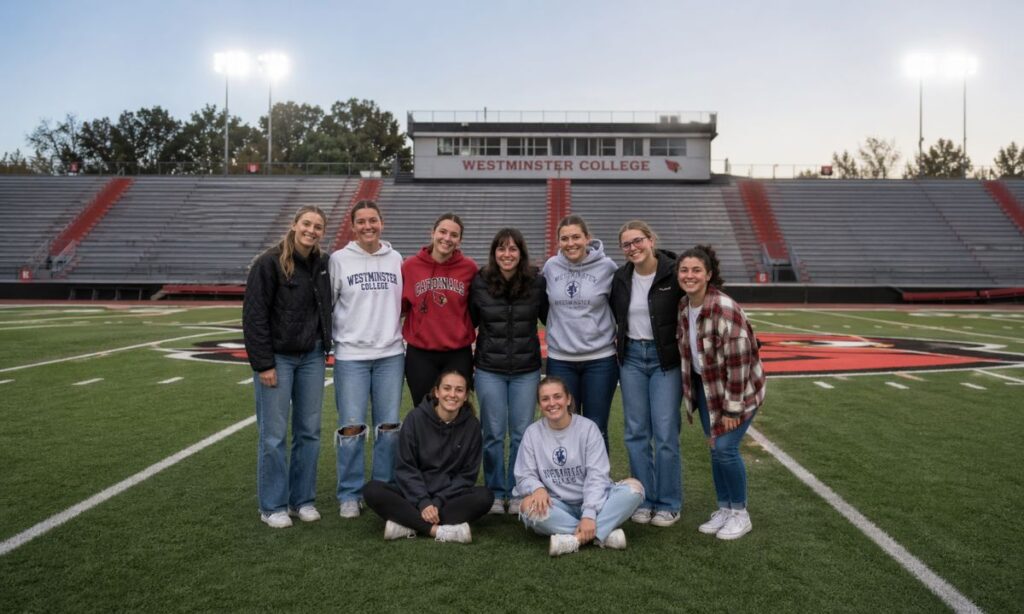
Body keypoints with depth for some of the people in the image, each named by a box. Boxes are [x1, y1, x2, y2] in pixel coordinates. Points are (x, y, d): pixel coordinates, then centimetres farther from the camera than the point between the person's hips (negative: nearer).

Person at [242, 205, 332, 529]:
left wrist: (324, 348, 9)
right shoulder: (269, 263, -11)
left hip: (312, 357, 5)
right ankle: (273, 506, 15)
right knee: (274, 434, 1)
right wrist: (263, 364, -14)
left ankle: (303, 500, 22)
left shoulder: (323, 264, 6)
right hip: (277, 358, -5)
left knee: (309, 431, 9)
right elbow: (254, 316, -12)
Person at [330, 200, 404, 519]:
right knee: (351, 427, -1)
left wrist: (402, 336, 11)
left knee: (389, 426, 7)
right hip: (351, 355, -2)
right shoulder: (339, 259, 0)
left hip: (391, 354, 3)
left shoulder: (396, 259, 8)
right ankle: (349, 495, 13)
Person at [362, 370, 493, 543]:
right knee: (372, 490, -26)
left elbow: (467, 474, -2)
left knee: (484, 496, -29)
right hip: (415, 494, 0)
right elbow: (405, 467, -7)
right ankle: (440, 530, -32)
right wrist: (423, 502, -20)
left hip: (451, 496, 1)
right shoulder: (416, 418, -7)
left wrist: (438, 502, -14)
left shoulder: (472, 425, -4)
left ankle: (409, 525, -28)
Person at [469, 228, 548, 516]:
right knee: (493, 433, 7)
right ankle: (496, 492, 22)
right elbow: (469, 321, 8)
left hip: (526, 370, 0)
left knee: (521, 433, 7)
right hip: (489, 369, 0)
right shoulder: (479, 283, -2)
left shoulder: (537, 282, -2)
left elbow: (550, 317, 9)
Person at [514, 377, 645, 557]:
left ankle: (575, 539, -31)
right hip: (557, 507, 0)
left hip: (591, 501, 0)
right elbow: (524, 476, -2)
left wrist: (589, 514, -25)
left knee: (634, 487, -24)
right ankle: (603, 534, -28)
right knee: (529, 507, -32)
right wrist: (537, 488, -27)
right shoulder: (532, 433, -1)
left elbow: (597, 475, -11)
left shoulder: (587, 427, -5)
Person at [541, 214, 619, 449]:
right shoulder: (550, 266, 1)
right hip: (560, 359, 2)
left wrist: (619, 335, 4)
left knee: (596, 429, 6)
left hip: (600, 359, -2)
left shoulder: (606, 266, -6)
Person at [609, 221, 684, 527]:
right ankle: (645, 500, 20)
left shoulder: (674, 273, -11)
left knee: (665, 433, -2)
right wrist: (618, 340, 8)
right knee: (636, 432, 7)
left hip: (666, 359, -4)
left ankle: (669, 504, 13)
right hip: (632, 357, 4)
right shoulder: (620, 277, 3)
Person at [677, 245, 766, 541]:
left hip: (737, 388, -7)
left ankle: (740, 514, 11)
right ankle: (724, 509, 27)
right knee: (715, 448, 11)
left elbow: (738, 360, -24)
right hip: (705, 386, 7)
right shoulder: (683, 306, -3)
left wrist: (732, 407, -20)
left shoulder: (724, 309, -27)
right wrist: (692, 393, 12)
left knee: (725, 448, -9)